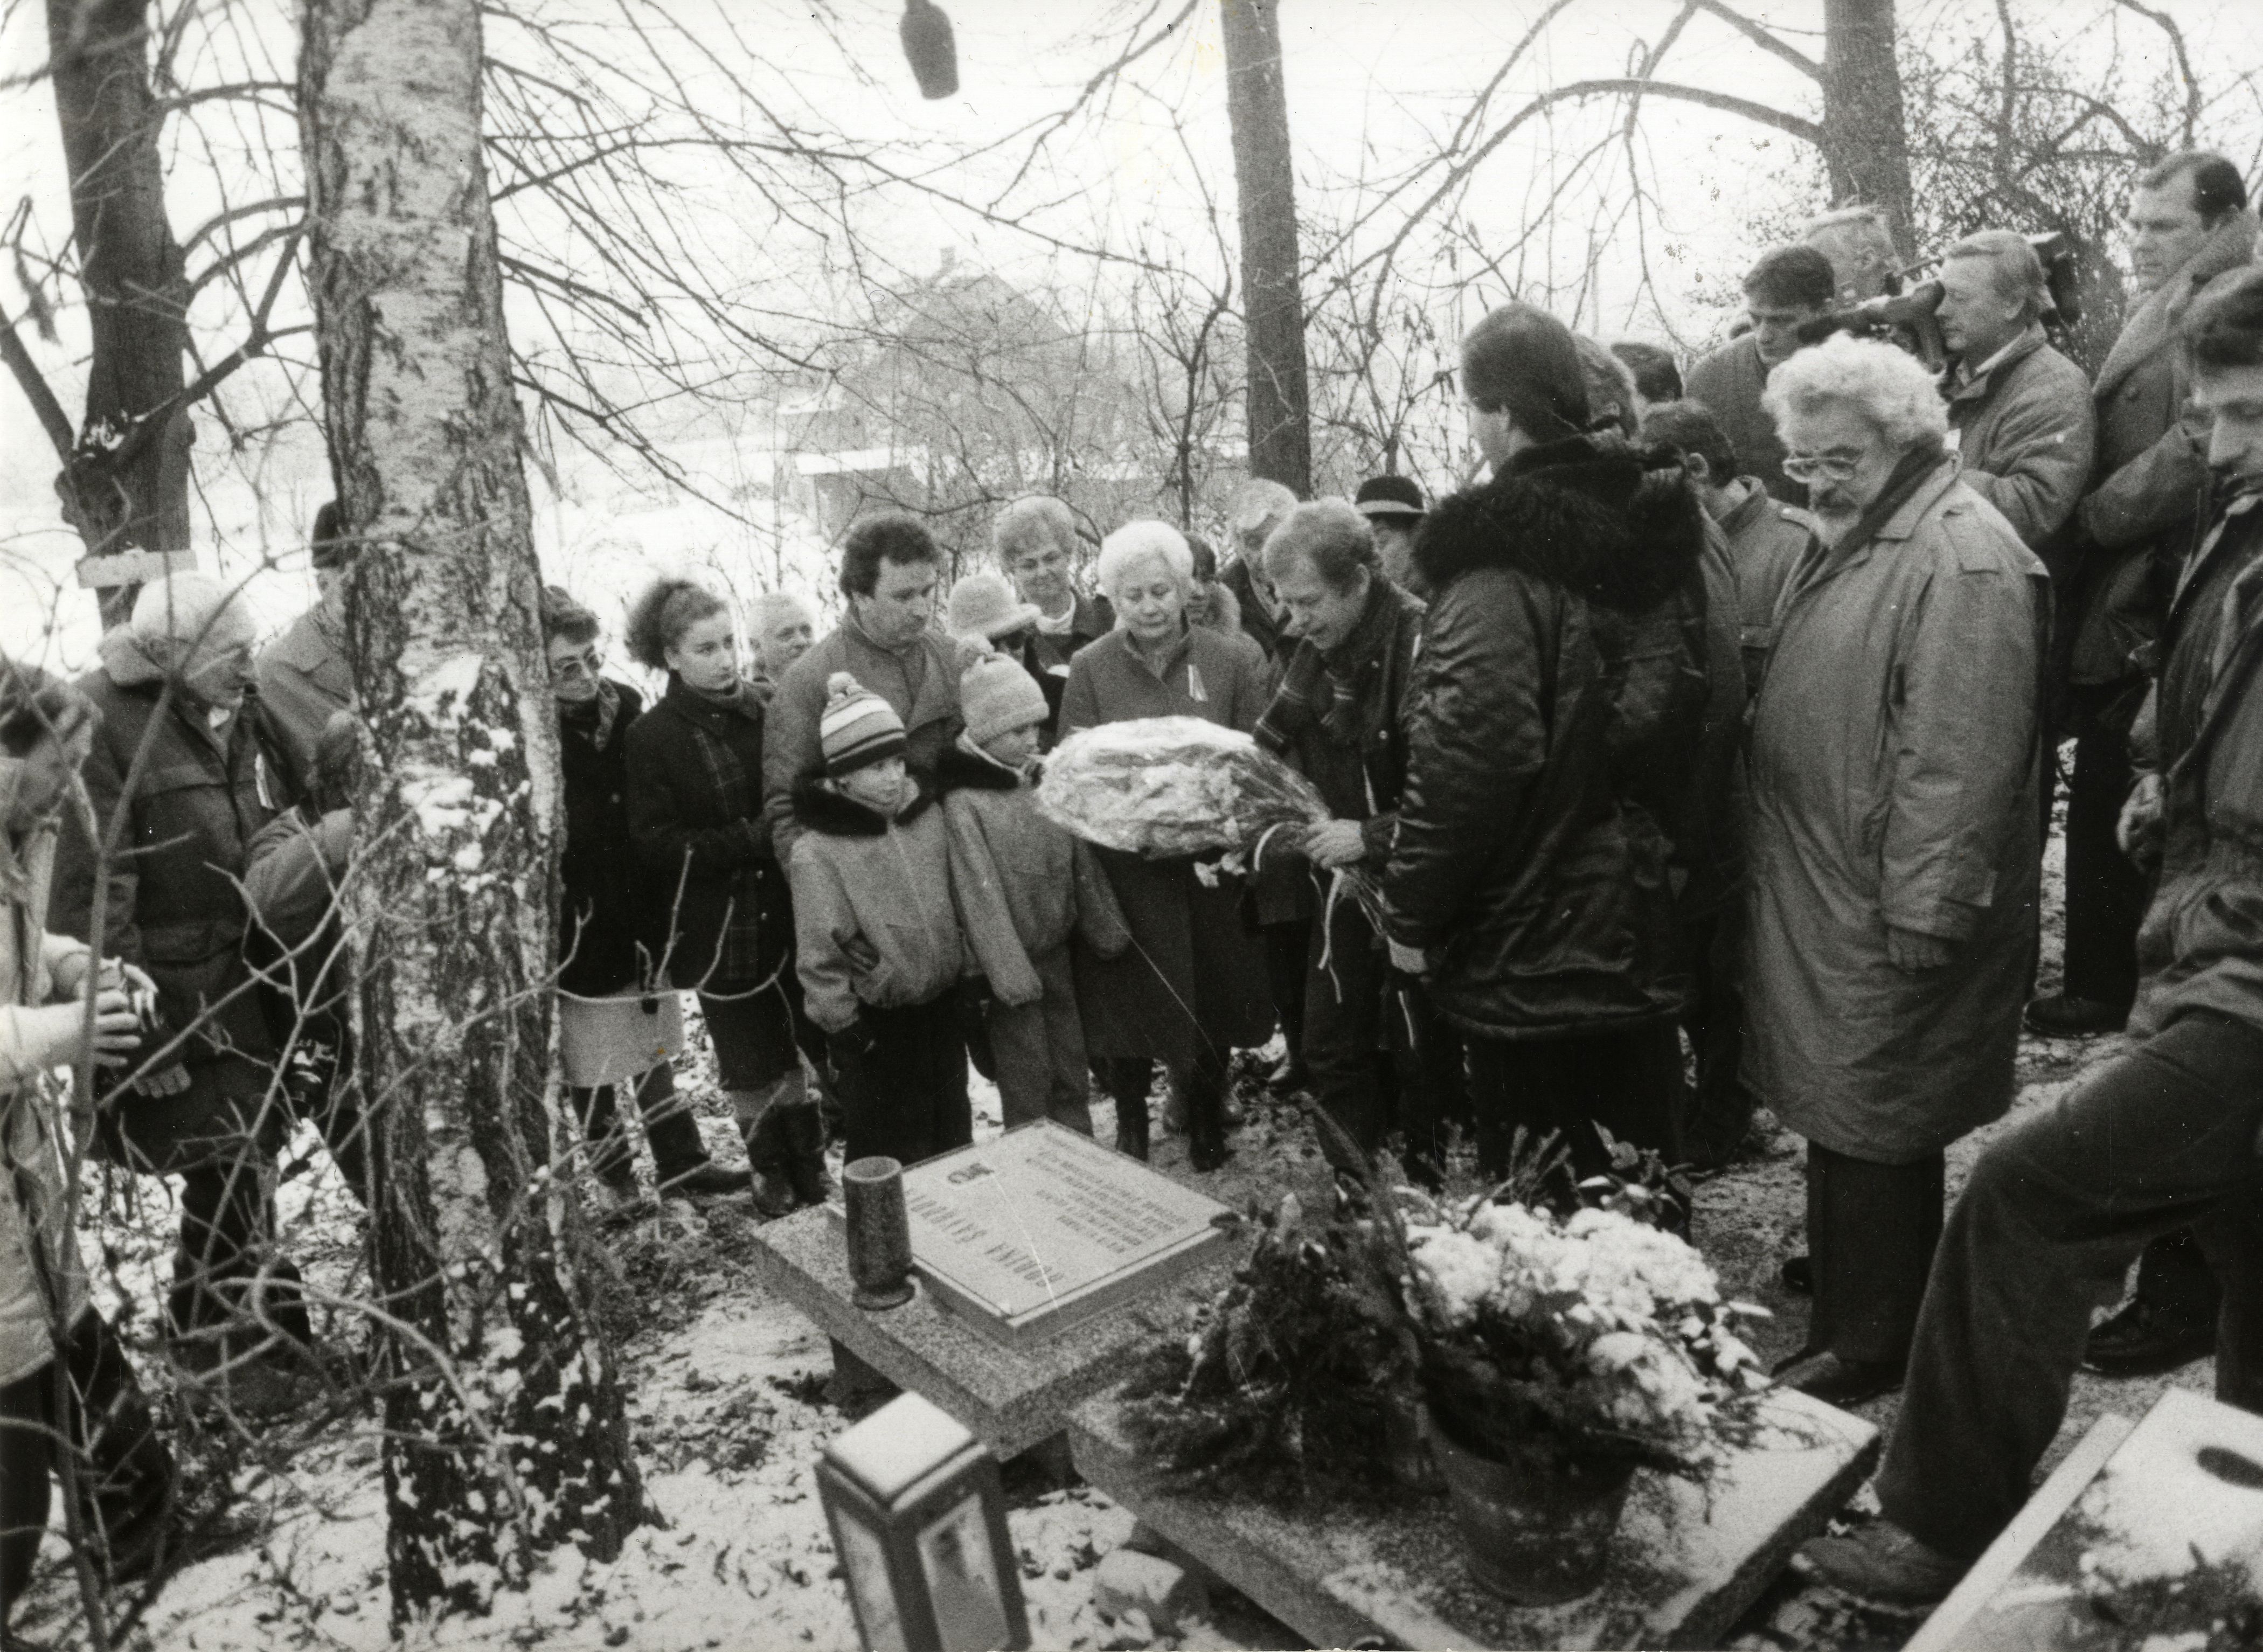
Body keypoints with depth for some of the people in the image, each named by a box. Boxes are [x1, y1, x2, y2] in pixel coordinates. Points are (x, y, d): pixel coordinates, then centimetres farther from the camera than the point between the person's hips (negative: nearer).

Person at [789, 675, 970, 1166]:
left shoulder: (928, 815, -1)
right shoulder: (818, 851, -18)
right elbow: (820, 954, -15)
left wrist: (971, 971, 11)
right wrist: (844, 1030, -13)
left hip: (942, 1002, 6)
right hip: (875, 1024, -5)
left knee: (952, 1132, 21)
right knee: (888, 1153, 7)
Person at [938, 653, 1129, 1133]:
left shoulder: (1042, 778, 3)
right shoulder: (964, 802, -17)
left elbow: (1081, 862, 9)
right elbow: (981, 895, -20)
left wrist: (1106, 928, 11)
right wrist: (1010, 972, -22)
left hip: (1058, 950, 7)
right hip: (1013, 961, -6)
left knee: (1072, 1071, 17)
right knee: (1028, 1083, 3)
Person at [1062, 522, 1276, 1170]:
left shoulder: (1233, 661, 0)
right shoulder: (1089, 669, 0)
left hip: (1209, 864, 1)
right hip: (1124, 868, 0)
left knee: (1210, 1002, 12)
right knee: (1128, 1005, 8)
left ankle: (1207, 1128, 35)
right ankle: (1130, 1130, 31)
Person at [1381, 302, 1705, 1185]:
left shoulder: (1498, 562, -20)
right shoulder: (1644, 528, 5)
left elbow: (1465, 762, -27)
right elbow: (1682, 714, 14)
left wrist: (1413, 914, -15)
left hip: (1527, 947, -8)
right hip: (1637, 922, 8)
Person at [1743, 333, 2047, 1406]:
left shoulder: (1962, 559, -18)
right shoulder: (1855, 538, 14)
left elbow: (1958, 760, -24)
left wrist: (1922, 913, -22)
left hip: (1888, 913, -9)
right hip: (1819, 892, 9)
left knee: (1869, 1122, 2)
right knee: (1840, 1108, 20)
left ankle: (1867, 1343, 18)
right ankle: (1847, 1268, 37)